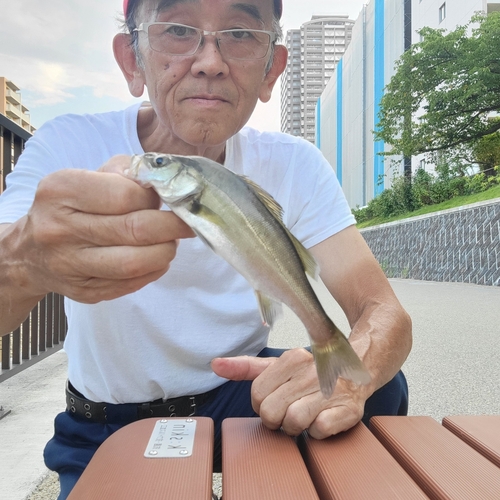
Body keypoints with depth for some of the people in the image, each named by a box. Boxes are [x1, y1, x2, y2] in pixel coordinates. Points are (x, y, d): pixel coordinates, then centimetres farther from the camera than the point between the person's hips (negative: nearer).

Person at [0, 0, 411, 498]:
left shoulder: (293, 165, -12)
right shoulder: (67, 147, -16)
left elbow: (383, 312, -17)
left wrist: (344, 375, -39)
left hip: (244, 394, 1)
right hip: (108, 428, 0)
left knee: (380, 389, -20)